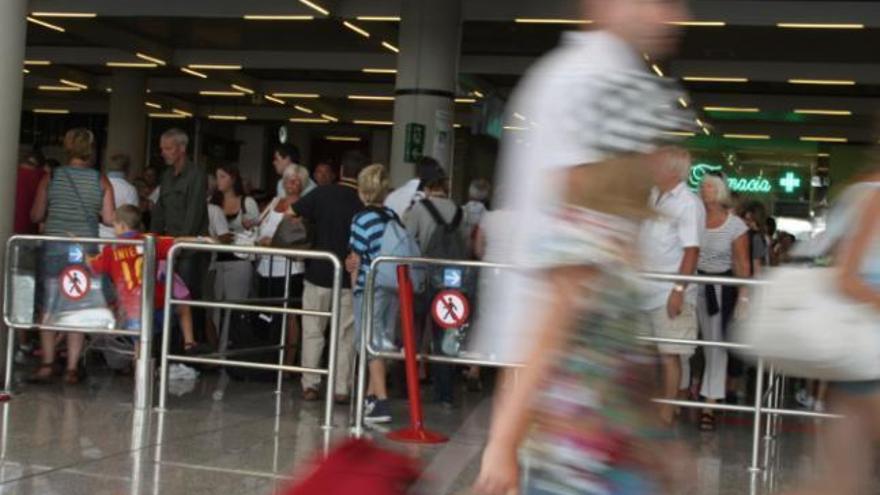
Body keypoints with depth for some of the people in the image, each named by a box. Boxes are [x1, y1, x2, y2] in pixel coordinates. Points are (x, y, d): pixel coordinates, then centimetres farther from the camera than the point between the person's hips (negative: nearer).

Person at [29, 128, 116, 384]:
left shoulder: (50, 178, -1)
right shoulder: (101, 181, -2)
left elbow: (36, 215, 2)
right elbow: (109, 218, -3)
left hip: (54, 247, 0)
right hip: (85, 251, 0)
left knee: (49, 307, 9)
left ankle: (47, 365, 7)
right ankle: (72, 368, 6)